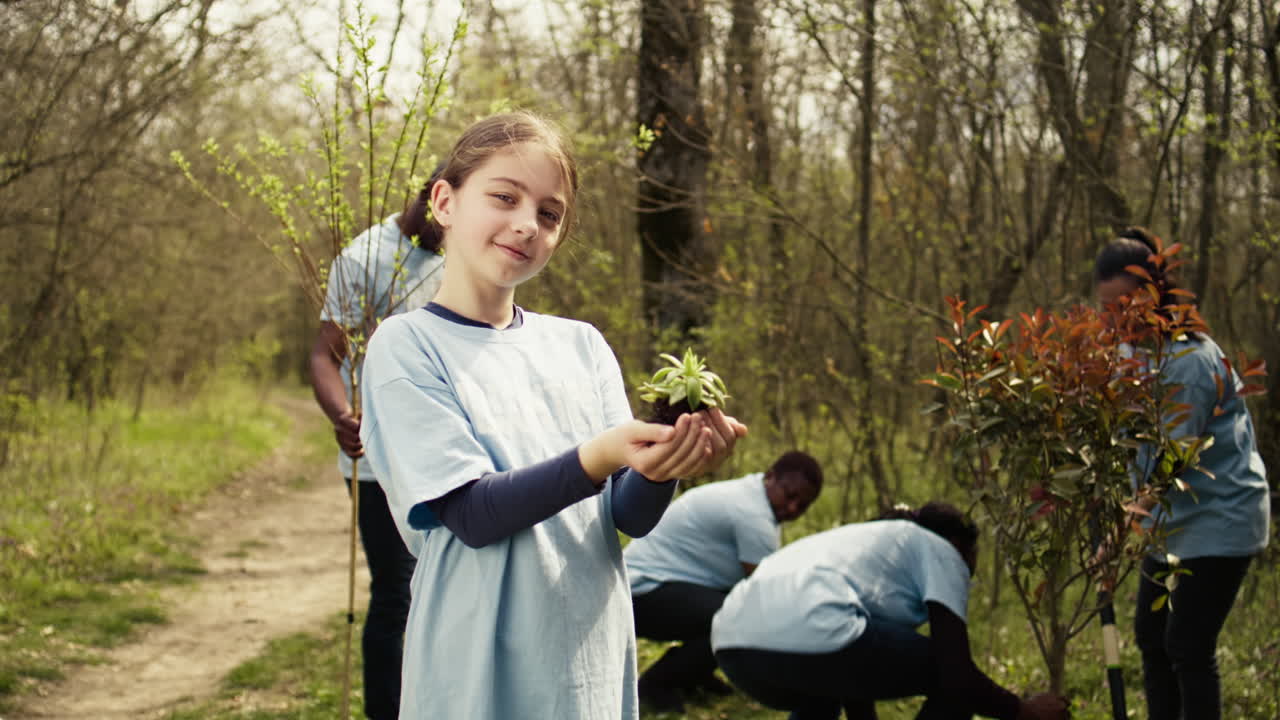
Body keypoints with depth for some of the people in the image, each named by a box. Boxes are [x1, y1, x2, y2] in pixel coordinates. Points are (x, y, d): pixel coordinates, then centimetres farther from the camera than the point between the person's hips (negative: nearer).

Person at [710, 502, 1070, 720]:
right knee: (953, 682, 14)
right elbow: (958, 676, 5)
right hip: (808, 637, -8)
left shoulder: (864, 539, 39)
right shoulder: (941, 552, 17)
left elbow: (857, 672, 42)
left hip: (732, 644, 9)